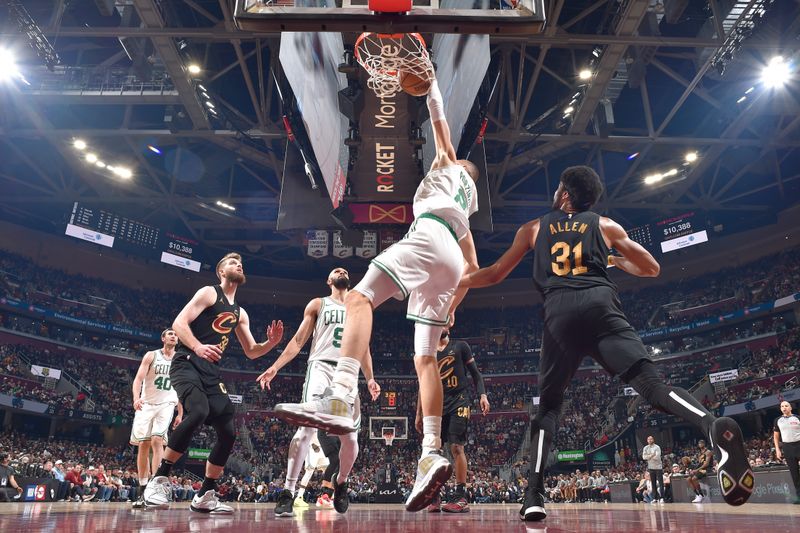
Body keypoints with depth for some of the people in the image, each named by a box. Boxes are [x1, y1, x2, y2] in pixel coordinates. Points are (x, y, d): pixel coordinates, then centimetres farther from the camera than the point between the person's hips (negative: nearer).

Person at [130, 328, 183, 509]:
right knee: (143, 445, 0)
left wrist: (180, 414, 9)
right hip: (146, 404, 0)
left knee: (157, 440, -18)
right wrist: (136, 398, -27)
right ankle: (143, 491, 9)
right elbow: (138, 379, -8)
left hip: (166, 405, 0)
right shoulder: (151, 355, 1)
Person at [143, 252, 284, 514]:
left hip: (211, 373, 8)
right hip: (187, 364, -7)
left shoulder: (240, 313, 20)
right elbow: (179, 323, -9)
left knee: (228, 433, 0)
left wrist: (272, 342, 2)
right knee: (198, 412, -33)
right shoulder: (209, 293, 1)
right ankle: (160, 478, -18)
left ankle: (205, 496, 13)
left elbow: (251, 352, 22)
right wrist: (198, 347, -27)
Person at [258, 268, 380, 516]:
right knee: (307, 427, -22)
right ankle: (288, 492, -19)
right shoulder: (317, 304, 14)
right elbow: (298, 340, 8)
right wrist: (275, 367, -2)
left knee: (350, 438, 1)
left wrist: (370, 378, 10)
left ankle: (340, 482, 29)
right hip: (321, 367, -3)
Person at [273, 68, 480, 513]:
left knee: (360, 297, -24)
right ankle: (433, 454, -12)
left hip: (429, 236, -8)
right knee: (425, 358, 0)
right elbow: (473, 268, 38)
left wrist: (430, 86, 38)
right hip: (449, 262, 8)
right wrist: (452, 307, 37)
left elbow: (440, 122, 24)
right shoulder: (466, 210, 40)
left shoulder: (452, 166, 27)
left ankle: (340, 399, -46)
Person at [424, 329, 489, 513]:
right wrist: (419, 414, 12)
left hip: (458, 403, -4)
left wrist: (483, 395, -11)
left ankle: (461, 497, -7)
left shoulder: (460, 346, 5)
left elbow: (475, 373, 4)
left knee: (456, 447, -11)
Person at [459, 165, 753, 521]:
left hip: (560, 312, 0)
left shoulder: (534, 228, 24)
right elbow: (652, 269, 27)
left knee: (548, 405, 12)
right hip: (601, 305, 1)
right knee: (650, 381, -9)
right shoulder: (605, 225, 25)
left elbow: (495, 275, 27)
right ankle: (715, 429, -39)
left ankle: (534, 495, 1)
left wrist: (456, 280, 44)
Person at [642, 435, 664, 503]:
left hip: (658, 467, -4)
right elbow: (644, 457, -5)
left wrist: (648, 457, -10)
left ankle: (662, 498, -1)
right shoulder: (645, 448, 6)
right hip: (651, 467, 4)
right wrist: (651, 455, -18)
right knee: (653, 483, 7)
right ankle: (655, 498, 12)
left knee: (661, 483, -4)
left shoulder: (657, 447, -7)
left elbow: (657, 457, -19)